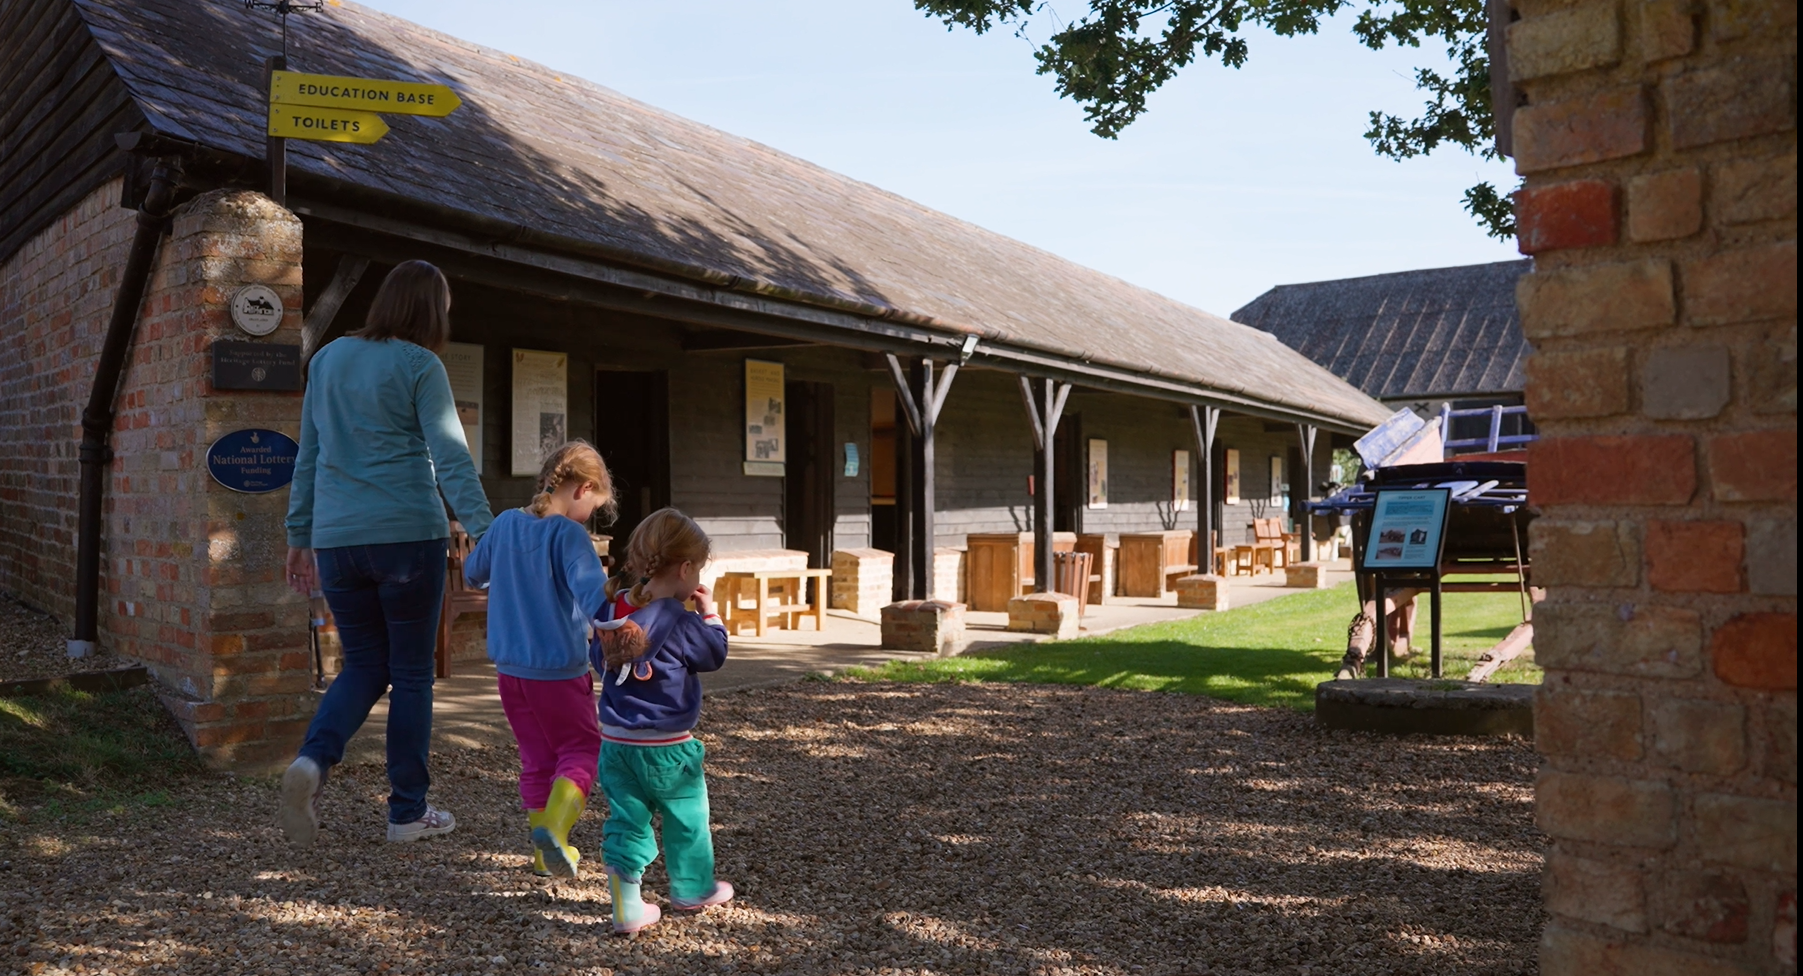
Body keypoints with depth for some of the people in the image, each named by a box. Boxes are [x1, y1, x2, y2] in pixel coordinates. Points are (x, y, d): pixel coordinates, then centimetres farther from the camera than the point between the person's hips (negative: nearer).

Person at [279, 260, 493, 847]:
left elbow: (308, 456, 17)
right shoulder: (419, 366, -4)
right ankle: (408, 811, 12)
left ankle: (312, 760, -8)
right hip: (407, 535, -5)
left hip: (336, 539, 5)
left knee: (363, 666, 16)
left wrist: (300, 536, 23)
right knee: (412, 673, 6)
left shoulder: (328, 359, 13)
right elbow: (450, 457, -15)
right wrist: (484, 534, -19)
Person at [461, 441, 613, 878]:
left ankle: (547, 854, 23)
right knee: (581, 747, 9)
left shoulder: (505, 523, 3)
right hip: (558, 670, -6)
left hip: (509, 668, 6)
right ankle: (552, 827, -13)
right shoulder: (569, 534, -17)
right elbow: (596, 597, -29)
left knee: (536, 757, 17)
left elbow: (472, 572, 20)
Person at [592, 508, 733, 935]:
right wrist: (709, 611, 6)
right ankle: (692, 890, 32)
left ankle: (627, 908, 9)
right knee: (687, 817, 16)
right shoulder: (679, 622, -19)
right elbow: (715, 653, -5)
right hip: (665, 746, -5)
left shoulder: (612, 610, 0)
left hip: (615, 740, 5)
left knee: (625, 821, 9)